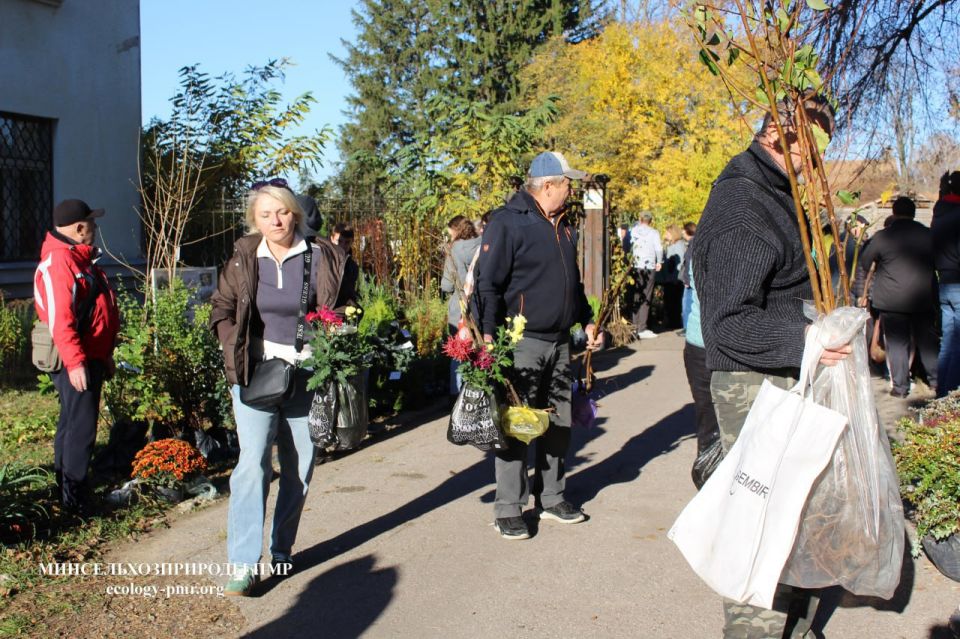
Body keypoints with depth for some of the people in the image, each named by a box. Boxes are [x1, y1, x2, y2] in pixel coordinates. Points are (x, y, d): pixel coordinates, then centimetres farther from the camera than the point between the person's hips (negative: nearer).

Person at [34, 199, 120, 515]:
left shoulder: (82, 259, 17)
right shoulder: (59, 262, -16)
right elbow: (59, 317, -23)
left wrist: (104, 356, 24)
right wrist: (74, 362, -28)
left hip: (90, 356, 11)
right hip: (76, 360, -11)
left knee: (72, 424, 17)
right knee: (81, 428, -7)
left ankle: (66, 492, 28)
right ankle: (74, 500, 0)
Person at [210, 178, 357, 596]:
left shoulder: (323, 258, -2)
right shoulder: (243, 260, 2)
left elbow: (347, 309, 7)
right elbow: (221, 309, 11)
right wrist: (237, 352, -3)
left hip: (309, 374, 1)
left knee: (299, 468, 8)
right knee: (253, 463, -10)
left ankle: (281, 553, 24)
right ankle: (243, 563, -6)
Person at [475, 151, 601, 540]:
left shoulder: (564, 227, 15)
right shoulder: (508, 222, -10)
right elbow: (487, 283, -14)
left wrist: (586, 321, 20)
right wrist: (488, 335, -20)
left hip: (559, 342, 8)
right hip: (522, 342, -8)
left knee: (559, 424, 12)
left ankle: (551, 498, 25)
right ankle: (509, 509, 5)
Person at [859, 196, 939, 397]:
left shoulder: (883, 237, -9)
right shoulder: (928, 234, 0)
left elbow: (865, 262, 3)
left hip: (891, 299, -3)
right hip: (924, 297, 3)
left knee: (897, 343, 3)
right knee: (928, 339, 15)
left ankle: (901, 386, 5)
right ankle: (935, 379, 23)